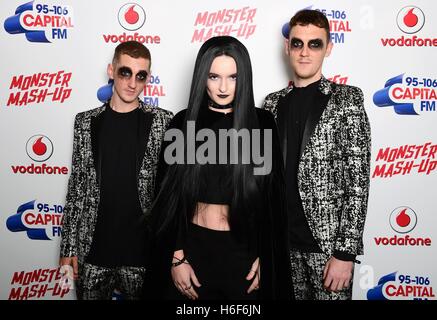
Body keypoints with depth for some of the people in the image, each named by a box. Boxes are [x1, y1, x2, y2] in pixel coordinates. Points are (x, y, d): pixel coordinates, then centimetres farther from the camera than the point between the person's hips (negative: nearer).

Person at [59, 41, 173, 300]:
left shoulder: (163, 122, -3)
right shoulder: (87, 122, 3)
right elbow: (77, 186, 6)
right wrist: (69, 247, 4)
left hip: (144, 251, -1)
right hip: (93, 251, 2)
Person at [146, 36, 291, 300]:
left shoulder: (262, 123, -3)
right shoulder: (184, 123, -2)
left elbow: (274, 198, 0)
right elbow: (170, 197, -1)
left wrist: (265, 256, -2)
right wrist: (176, 257, -5)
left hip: (245, 249, 0)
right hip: (194, 247, 1)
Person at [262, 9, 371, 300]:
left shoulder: (347, 99, -4)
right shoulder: (272, 103, 8)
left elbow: (358, 180, -9)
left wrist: (346, 252, -14)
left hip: (328, 241, -3)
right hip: (283, 241, 4)